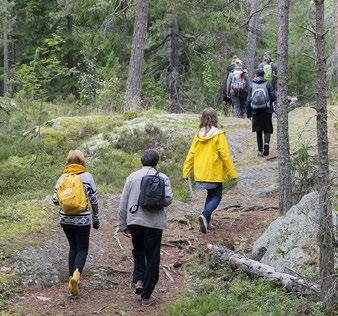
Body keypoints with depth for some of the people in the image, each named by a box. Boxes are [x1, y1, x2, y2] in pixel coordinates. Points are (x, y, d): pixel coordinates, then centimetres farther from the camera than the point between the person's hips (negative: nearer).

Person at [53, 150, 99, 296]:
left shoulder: (62, 178, 1)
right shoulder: (87, 176, -6)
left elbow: (55, 200, 2)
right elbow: (94, 200, -4)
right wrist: (96, 218, 8)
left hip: (65, 219, 3)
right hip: (82, 220, -3)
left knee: (73, 247, 19)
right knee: (82, 249, 7)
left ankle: (71, 279, 17)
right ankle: (76, 273, -19)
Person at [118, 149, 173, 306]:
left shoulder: (133, 177, 4)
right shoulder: (162, 178, -2)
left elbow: (123, 203, 3)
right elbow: (168, 199, -13)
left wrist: (123, 225, 10)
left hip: (134, 222, 2)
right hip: (154, 223, -2)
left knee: (138, 251, 26)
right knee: (152, 259, 8)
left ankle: (138, 280, 7)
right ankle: (146, 296, 11)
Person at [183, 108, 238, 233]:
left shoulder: (198, 135, 1)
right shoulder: (218, 135, -13)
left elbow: (191, 154, 3)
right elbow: (225, 155, -12)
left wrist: (186, 172, 10)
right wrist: (233, 173, -6)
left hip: (200, 173, 5)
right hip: (215, 173, -5)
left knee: (211, 194, 22)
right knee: (216, 196, 7)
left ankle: (206, 222, 17)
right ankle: (205, 216, -18)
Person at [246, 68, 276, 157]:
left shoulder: (252, 86, 1)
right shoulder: (267, 84, -3)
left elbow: (248, 100, 1)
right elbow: (273, 97, -6)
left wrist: (248, 113, 8)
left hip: (256, 112, 1)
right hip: (267, 111, -1)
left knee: (258, 131, 10)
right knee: (267, 129, 7)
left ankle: (260, 151, 11)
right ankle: (266, 143, -20)